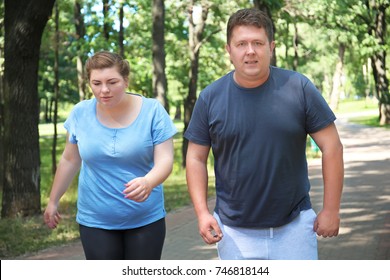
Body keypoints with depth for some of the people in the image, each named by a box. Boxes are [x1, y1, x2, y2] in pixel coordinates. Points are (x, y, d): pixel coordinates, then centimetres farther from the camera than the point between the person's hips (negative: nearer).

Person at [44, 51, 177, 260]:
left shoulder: (152, 111, -10)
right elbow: (70, 160, 10)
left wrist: (148, 182, -36)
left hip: (146, 219, -1)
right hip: (95, 221, 1)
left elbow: (165, 160, -15)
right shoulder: (80, 113, -3)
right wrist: (53, 200, 16)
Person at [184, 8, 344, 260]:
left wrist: (331, 210, -4)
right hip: (235, 232, 1)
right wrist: (202, 212, -6)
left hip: (294, 224, -1)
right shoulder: (210, 98, -2)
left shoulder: (299, 88, -6)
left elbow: (332, 147, -3)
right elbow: (196, 158, 4)